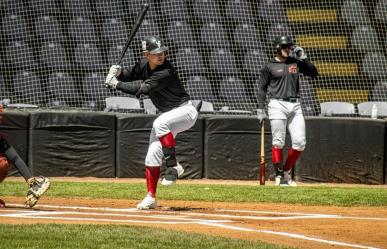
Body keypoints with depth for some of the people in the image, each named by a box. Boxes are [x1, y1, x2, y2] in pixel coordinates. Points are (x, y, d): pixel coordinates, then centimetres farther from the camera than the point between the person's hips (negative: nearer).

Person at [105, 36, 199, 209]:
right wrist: (118, 72, -8)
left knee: (160, 123, -37)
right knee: (153, 153, 0)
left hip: (185, 111, -8)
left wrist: (116, 84, -30)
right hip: (167, 114, 8)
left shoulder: (166, 72, -29)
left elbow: (142, 89, -35)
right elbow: (131, 76, 14)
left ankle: (173, 166, -25)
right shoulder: (143, 65, -5)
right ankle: (150, 198, 7)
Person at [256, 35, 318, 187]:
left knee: (300, 143, -1)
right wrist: (260, 110, -4)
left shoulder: (296, 62, 12)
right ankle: (279, 176, 2)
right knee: (278, 142, -6)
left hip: (295, 106, 4)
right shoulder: (269, 66, 1)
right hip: (278, 105, -4)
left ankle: (287, 173, 14)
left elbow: (314, 73, 9)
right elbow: (262, 88, 3)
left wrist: (303, 57, -1)